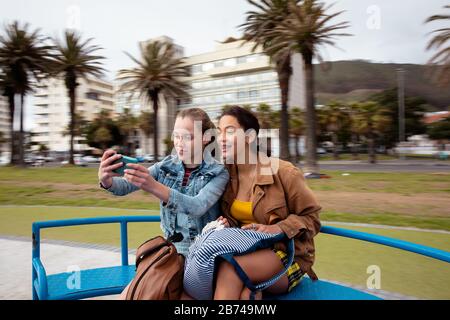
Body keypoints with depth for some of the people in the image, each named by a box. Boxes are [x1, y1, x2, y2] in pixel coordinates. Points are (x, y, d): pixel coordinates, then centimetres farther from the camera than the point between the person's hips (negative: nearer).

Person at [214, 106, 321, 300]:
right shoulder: (227, 175, 4)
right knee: (244, 293, -34)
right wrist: (226, 224, -5)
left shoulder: (282, 172, -12)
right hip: (246, 251, 3)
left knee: (229, 268, -31)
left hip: (287, 254, -3)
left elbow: (311, 218, -4)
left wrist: (276, 229, -19)